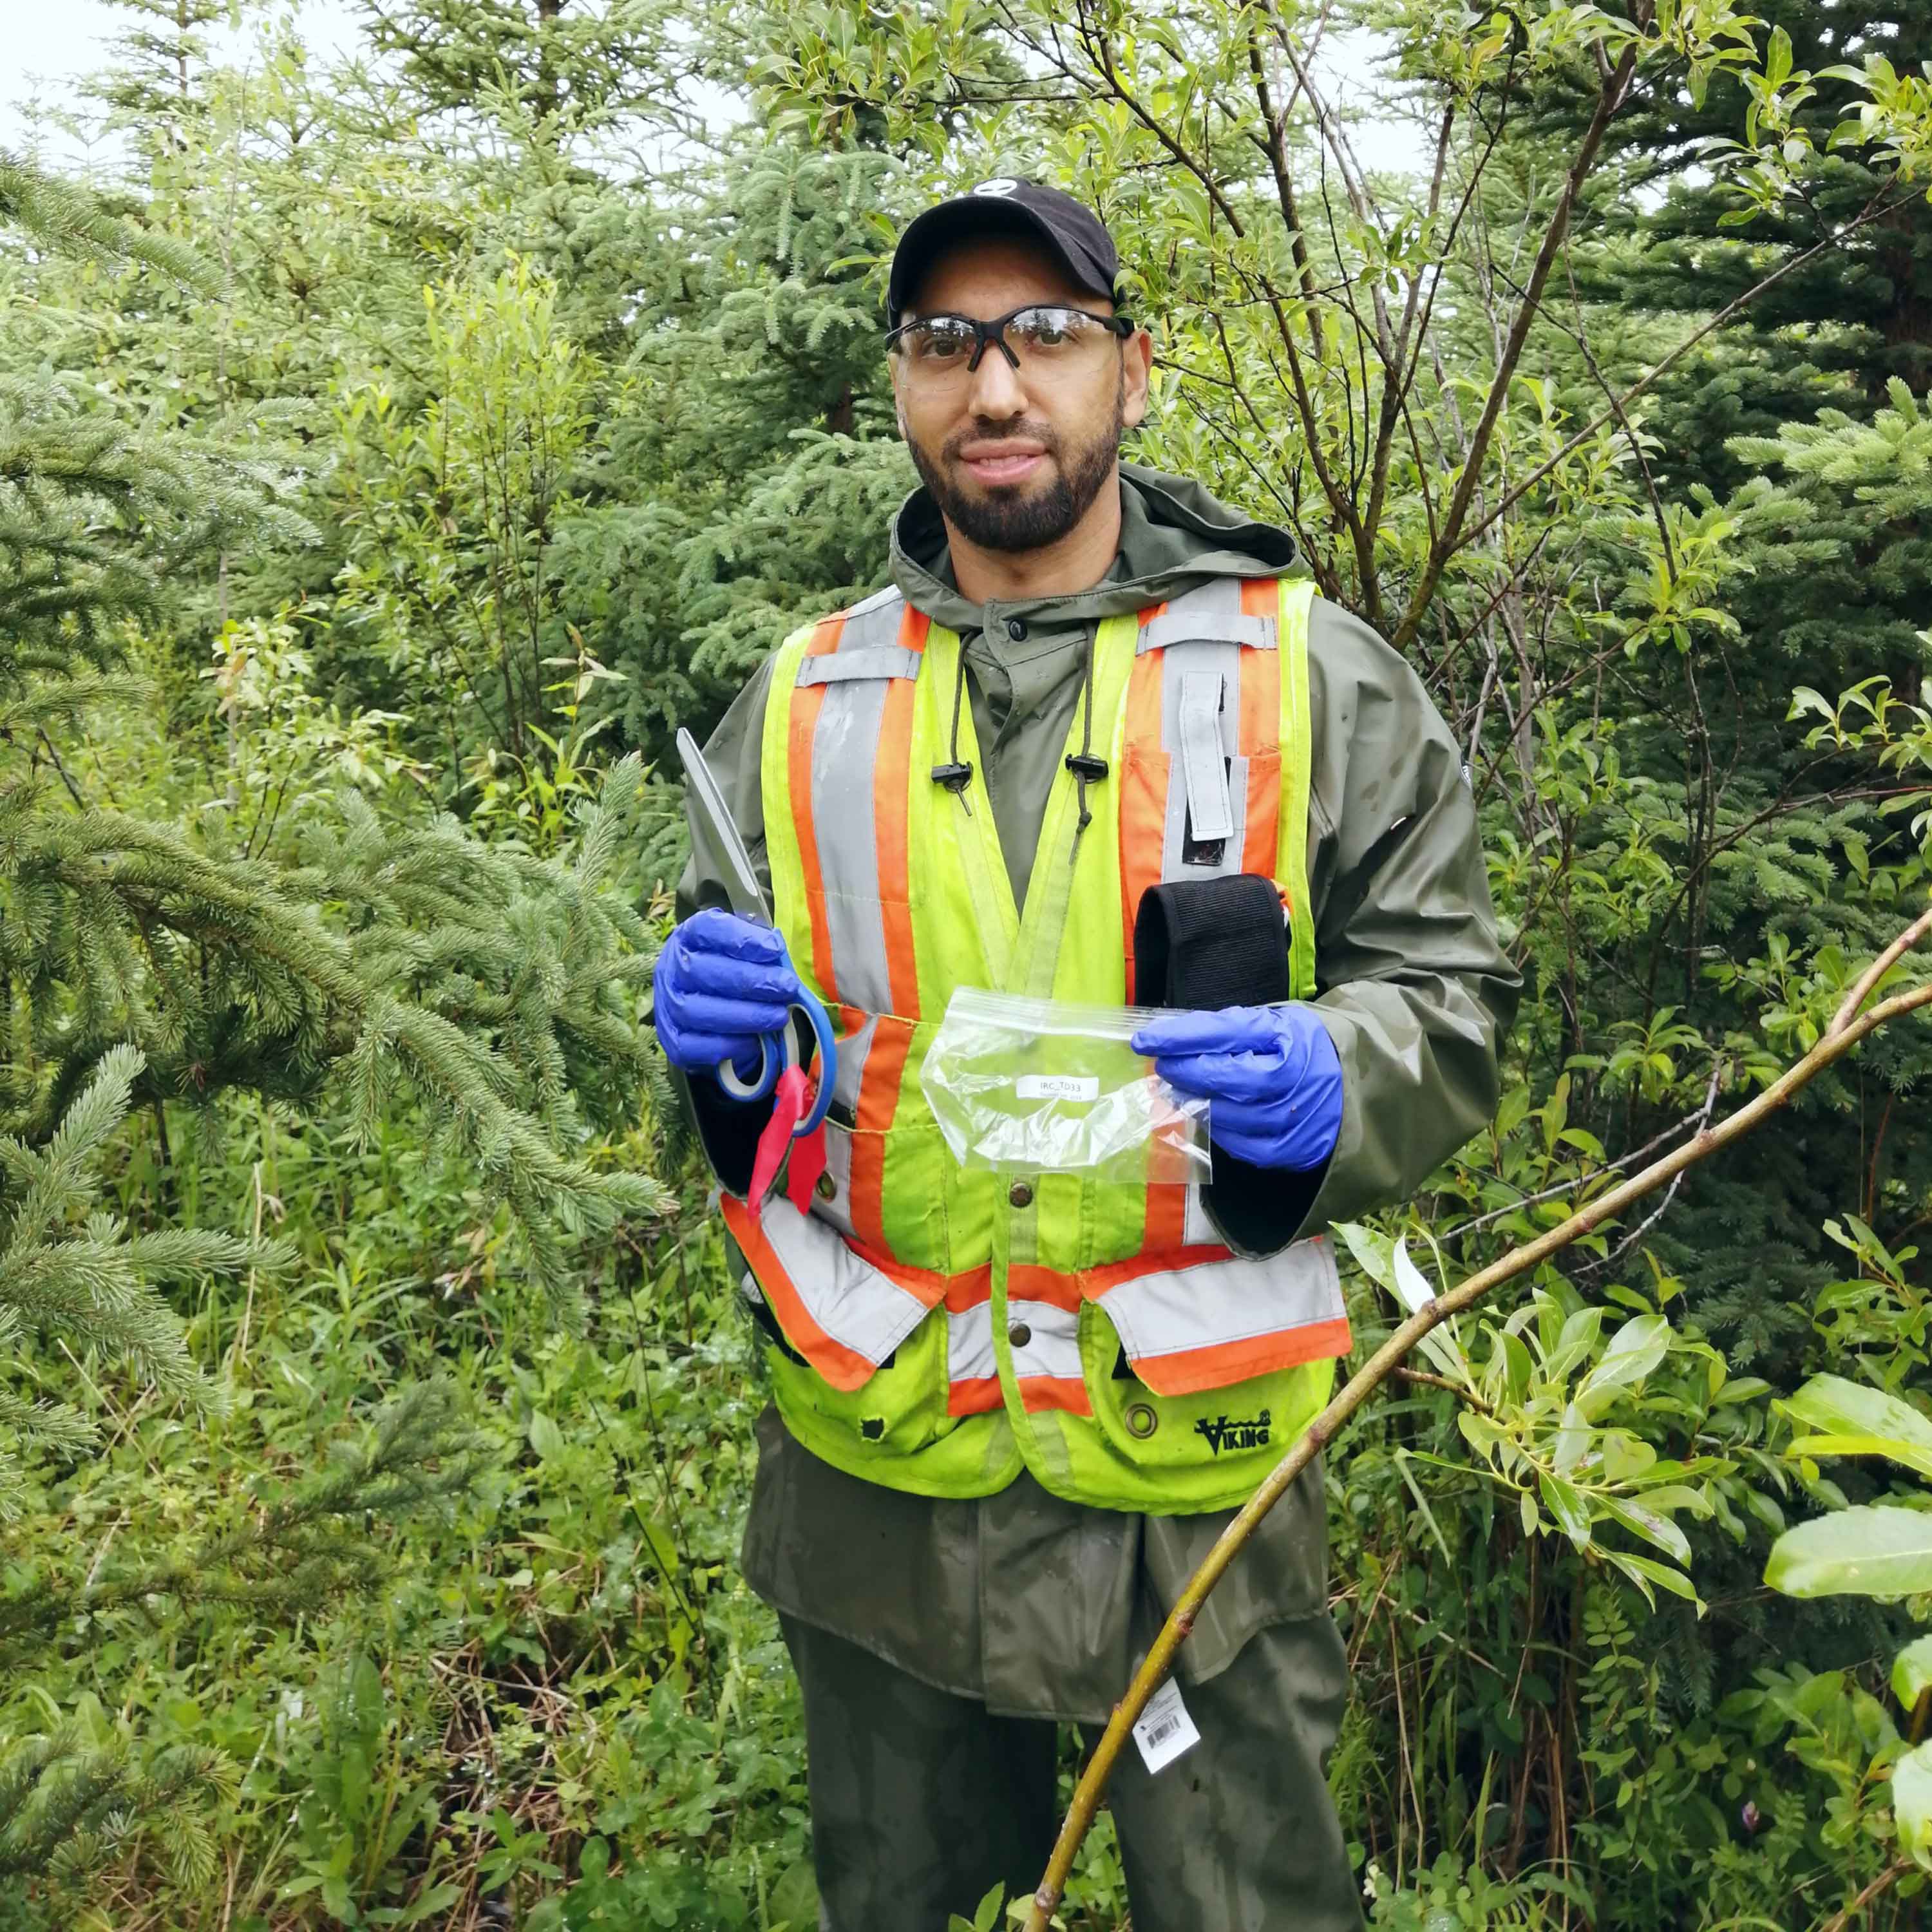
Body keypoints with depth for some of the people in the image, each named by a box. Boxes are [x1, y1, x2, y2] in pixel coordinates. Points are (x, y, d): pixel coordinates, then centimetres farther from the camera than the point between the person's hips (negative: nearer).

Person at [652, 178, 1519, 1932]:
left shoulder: (1310, 674, -1)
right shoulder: (801, 704, 6)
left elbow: (1452, 1001, -1)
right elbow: (722, 1030, 14)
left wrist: (1330, 1080, -22)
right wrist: (715, 1036, -9)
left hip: (1199, 1489, -2)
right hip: (873, 1491, 3)